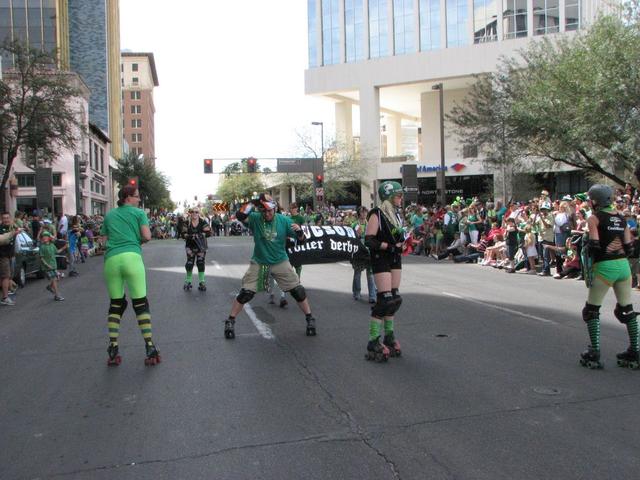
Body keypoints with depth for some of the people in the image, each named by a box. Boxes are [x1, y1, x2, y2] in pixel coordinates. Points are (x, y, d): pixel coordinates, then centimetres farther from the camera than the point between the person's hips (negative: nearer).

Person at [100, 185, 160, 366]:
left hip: (111, 259, 4)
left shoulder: (109, 215, 21)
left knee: (115, 304, 11)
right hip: (131, 257, -4)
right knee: (140, 303, -1)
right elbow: (147, 236, -1)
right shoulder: (139, 212, 8)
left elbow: (104, 239, 18)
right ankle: (150, 348, -2)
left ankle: (113, 350, 7)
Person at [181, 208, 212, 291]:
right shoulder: (187, 223, 0)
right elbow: (182, 234, -2)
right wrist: (189, 236, -21)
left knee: (201, 263, -3)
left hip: (201, 246, -1)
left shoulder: (203, 222, -4)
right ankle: (188, 281, 15)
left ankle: (201, 282, 3)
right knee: (189, 263, -1)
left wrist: (199, 235, -23)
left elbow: (208, 233, -9)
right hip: (190, 246, 1)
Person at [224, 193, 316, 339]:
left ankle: (310, 319, 16)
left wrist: (299, 231, -31)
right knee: (246, 293, -4)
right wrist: (253, 203, -37)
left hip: (280, 262, 1)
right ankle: (230, 321, 13)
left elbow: (301, 239, -9)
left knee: (298, 290, -1)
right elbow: (239, 216, -30)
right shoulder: (255, 218, -11)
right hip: (258, 263, -1)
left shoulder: (284, 221, -10)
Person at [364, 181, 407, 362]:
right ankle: (373, 342, -6)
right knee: (385, 299, -12)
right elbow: (369, 240, -19)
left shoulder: (397, 214, 12)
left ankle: (389, 335, 26)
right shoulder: (377, 214, -13)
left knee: (395, 298, 12)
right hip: (381, 259, -8)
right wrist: (389, 247, -22)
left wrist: (402, 241, 2)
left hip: (395, 259, 8)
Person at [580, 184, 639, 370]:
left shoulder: (594, 218, -7)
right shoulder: (621, 218, 11)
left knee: (591, 310, 6)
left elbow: (594, 246, -16)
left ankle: (594, 354, 3)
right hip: (623, 265, 6)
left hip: (604, 267, -6)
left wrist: (585, 250, 0)